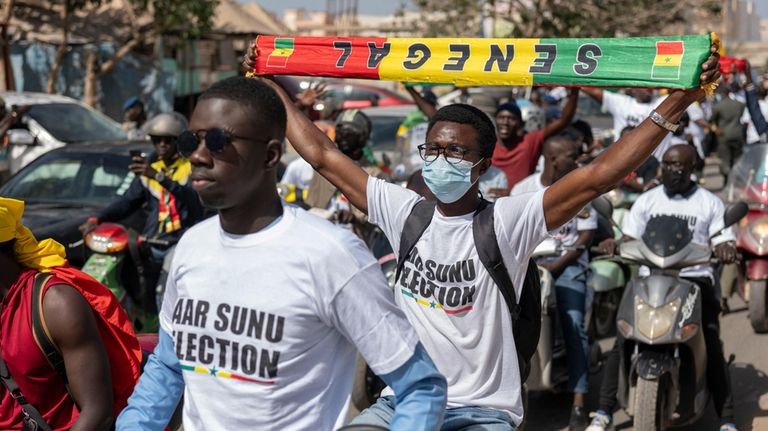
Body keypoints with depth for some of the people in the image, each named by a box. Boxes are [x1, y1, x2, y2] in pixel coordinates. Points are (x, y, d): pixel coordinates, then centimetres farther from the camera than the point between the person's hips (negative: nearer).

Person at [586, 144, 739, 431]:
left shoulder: (710, 203, 10)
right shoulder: (646, 201, 14)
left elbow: (723, 244, 6)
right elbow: (630, 241, 9)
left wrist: (726, 251, -19)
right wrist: (615, 245, -15)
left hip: (695, 280, -1)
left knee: (712, 348, -14)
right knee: (622, 342, -13)